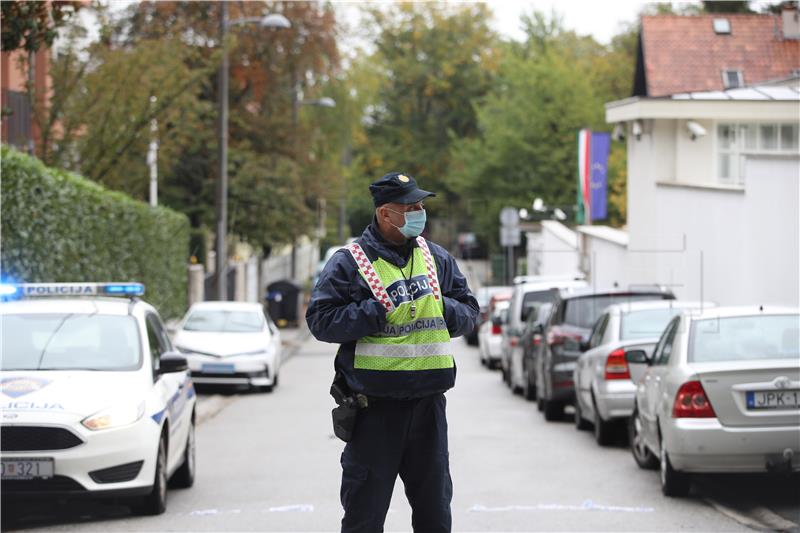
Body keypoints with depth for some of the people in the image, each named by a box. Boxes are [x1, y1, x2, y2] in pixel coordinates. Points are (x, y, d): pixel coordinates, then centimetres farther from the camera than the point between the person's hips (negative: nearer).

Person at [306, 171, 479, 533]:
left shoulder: (437, 258, 11)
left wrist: (442, 309, -6)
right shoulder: (349, 263, -5)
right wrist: (379, 312, -18)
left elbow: (468, 310, 15)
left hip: (428, 404, 5)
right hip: (375, 408, -5)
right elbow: (321, 320, -11)